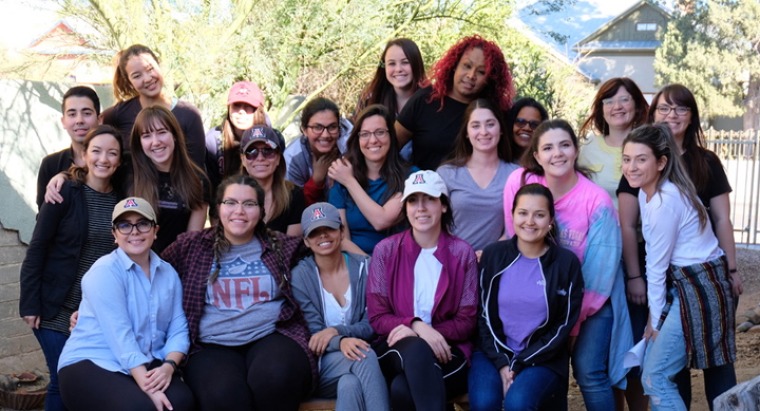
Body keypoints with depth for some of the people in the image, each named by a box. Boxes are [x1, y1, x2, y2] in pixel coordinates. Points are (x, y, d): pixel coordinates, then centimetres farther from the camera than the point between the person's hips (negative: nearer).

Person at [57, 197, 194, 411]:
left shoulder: (168, 273, 10)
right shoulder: (104, 272, -11)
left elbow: (178, 328, 4)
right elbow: (120, 335, -20)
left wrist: (169, 366, -17)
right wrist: (148, 387, -27)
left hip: (146, 365, 5)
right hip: (92, 363, -5)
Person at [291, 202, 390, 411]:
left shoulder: (364, 267, 4)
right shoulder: (300, 276, 0)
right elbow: (313, 334, -7)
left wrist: (336, 330, -17)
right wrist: (341, 342, -29)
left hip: (355, 353, 2)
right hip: (322, 364, -1)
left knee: (349, 384, -36)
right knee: (366, 357, -34)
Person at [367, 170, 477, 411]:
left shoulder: (462, 253, 3)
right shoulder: (385, 250, 4)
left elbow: (466, 322, 2)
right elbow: (377, 317, 1)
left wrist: (434, 332, -16)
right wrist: (417, 326, -19)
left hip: (446, 351, -1)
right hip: (397, 349, 1)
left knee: (402, 389, -36)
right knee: (416, 349, -38)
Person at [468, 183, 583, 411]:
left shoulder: (567, 263, -5)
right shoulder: (493, 255, 0)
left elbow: (563, 326, -4)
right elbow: (484, 316, 3)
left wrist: (520, 364, -11)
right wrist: (502, 363, -10)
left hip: (543, 358, -1)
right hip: (495, 353, 2)